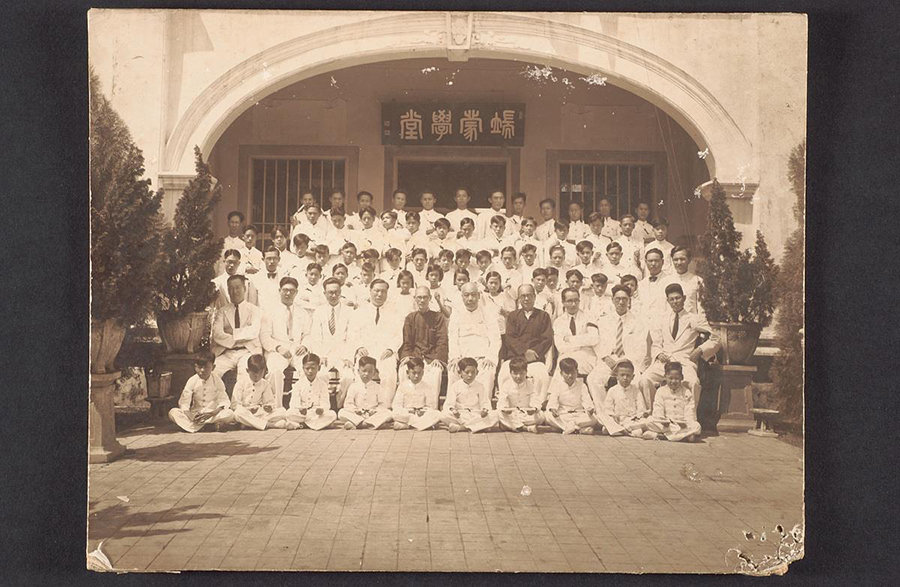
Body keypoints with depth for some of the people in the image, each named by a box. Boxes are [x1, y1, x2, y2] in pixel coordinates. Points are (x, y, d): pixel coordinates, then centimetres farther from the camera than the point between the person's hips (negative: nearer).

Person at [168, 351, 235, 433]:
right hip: (195, 413, 2)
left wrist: (212, 413, -26)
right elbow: (183, 402, -8)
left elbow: (224, 401, -9)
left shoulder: (217, 380, -4)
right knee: (173, 412, -24)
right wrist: (189, 415, -27)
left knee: (229, 414, -31)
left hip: (213, 414, -2)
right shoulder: (192, 381, -3)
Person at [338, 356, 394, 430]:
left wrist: (375, 410, -16)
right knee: (342, 413, -25)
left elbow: (383, 404, 5)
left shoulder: (377, 387, 11)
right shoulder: (354, 386, 9)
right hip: (357, 415, 0)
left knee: (388, 413, -27)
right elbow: (348, 404, 3)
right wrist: (355, 409, -17)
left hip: (373, 415, 1)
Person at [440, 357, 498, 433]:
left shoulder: (480, 387, 8)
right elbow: (449, 403, -4)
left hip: (477, 416, 2)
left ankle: (459, 427, -29)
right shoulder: (455, 386, 3)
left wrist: (484, 410, -22)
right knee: (443, 415, -30)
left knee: (494, 416, -27)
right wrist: (452, 410, -28)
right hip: (459, 416, -2)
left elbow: (485, 402, 2)